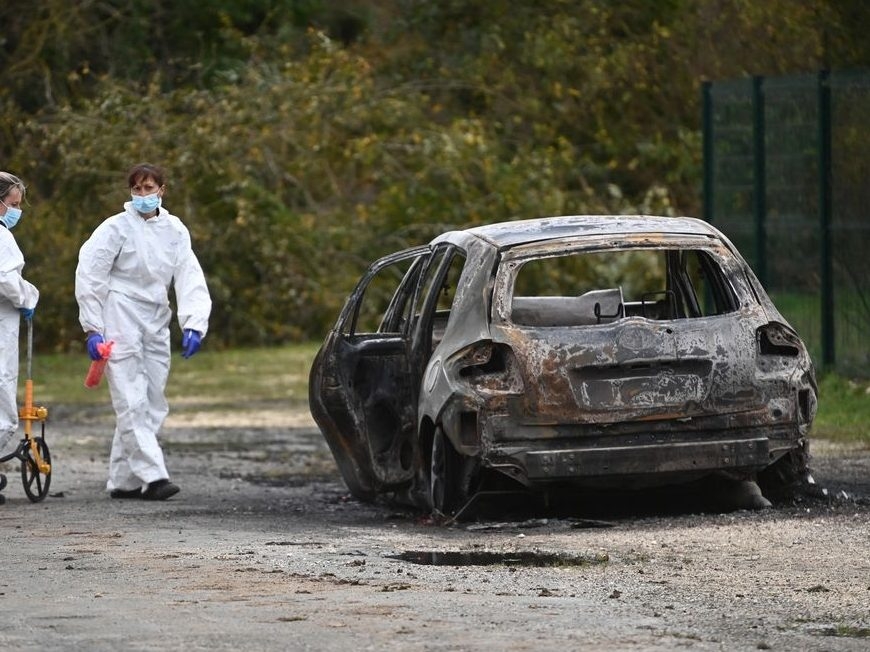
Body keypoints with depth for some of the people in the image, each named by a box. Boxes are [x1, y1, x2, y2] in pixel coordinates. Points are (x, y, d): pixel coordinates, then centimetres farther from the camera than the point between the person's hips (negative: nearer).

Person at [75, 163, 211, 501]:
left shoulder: (175, 230, 9)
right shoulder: (116, 228, -4)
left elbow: (190, 280, 4)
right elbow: (88, 276, -5)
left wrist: (193, 325, -10)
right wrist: (93, 329, -10)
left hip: (156, 324, 6)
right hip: (120, 324, -6)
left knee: (153, 404, 6)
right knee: (132, 403, -13)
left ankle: (123, 480, 12)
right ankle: (151, 476, -19)